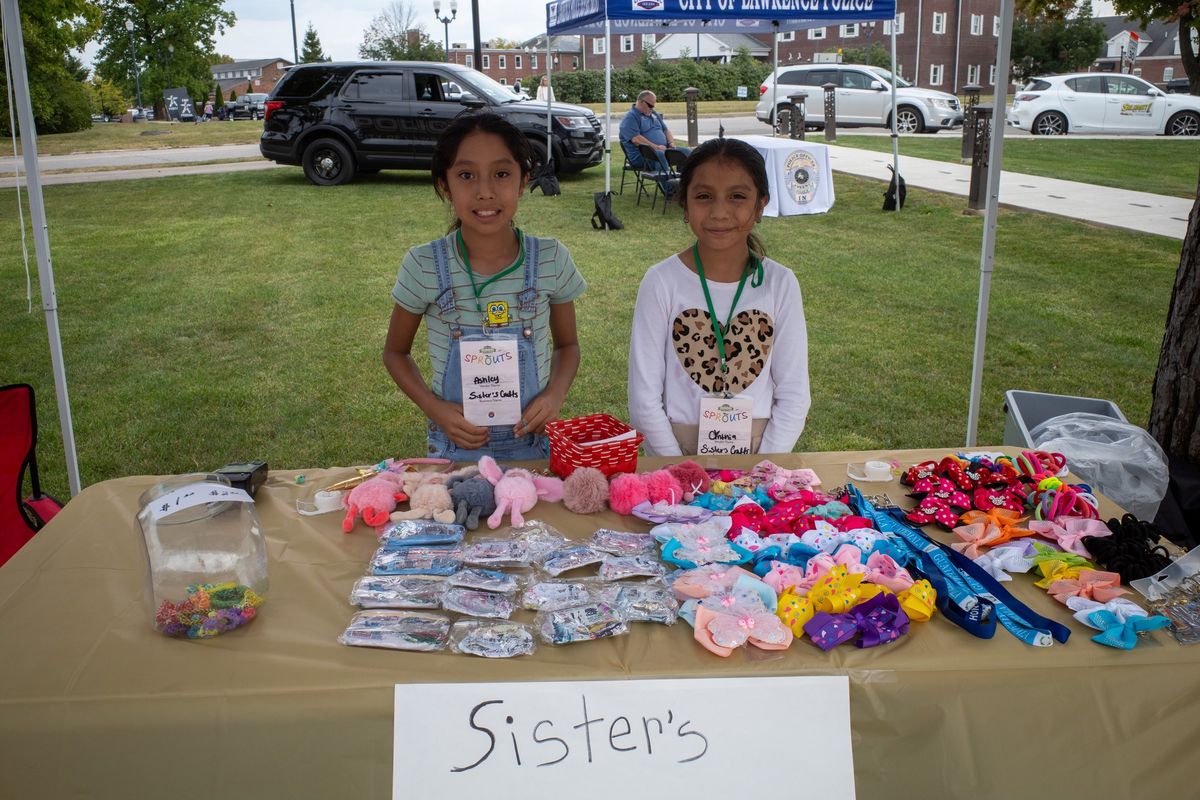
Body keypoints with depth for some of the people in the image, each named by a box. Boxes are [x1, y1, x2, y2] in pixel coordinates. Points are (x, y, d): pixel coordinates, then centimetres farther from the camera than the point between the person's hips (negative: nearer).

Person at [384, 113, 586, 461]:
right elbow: (396, 352, 1)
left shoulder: (551, 260, -10)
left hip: (533, 446, 1)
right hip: (456, 448, -1)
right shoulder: (424, 266, -13)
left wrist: (554, 395, -14)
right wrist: (435, 408, -14)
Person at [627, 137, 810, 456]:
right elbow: (644, 398, -5)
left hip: (760, 448, 1)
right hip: (676, 452, -1)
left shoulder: (780, 283, -1)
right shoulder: (662, 282, -6)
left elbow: (793, 396, 1)